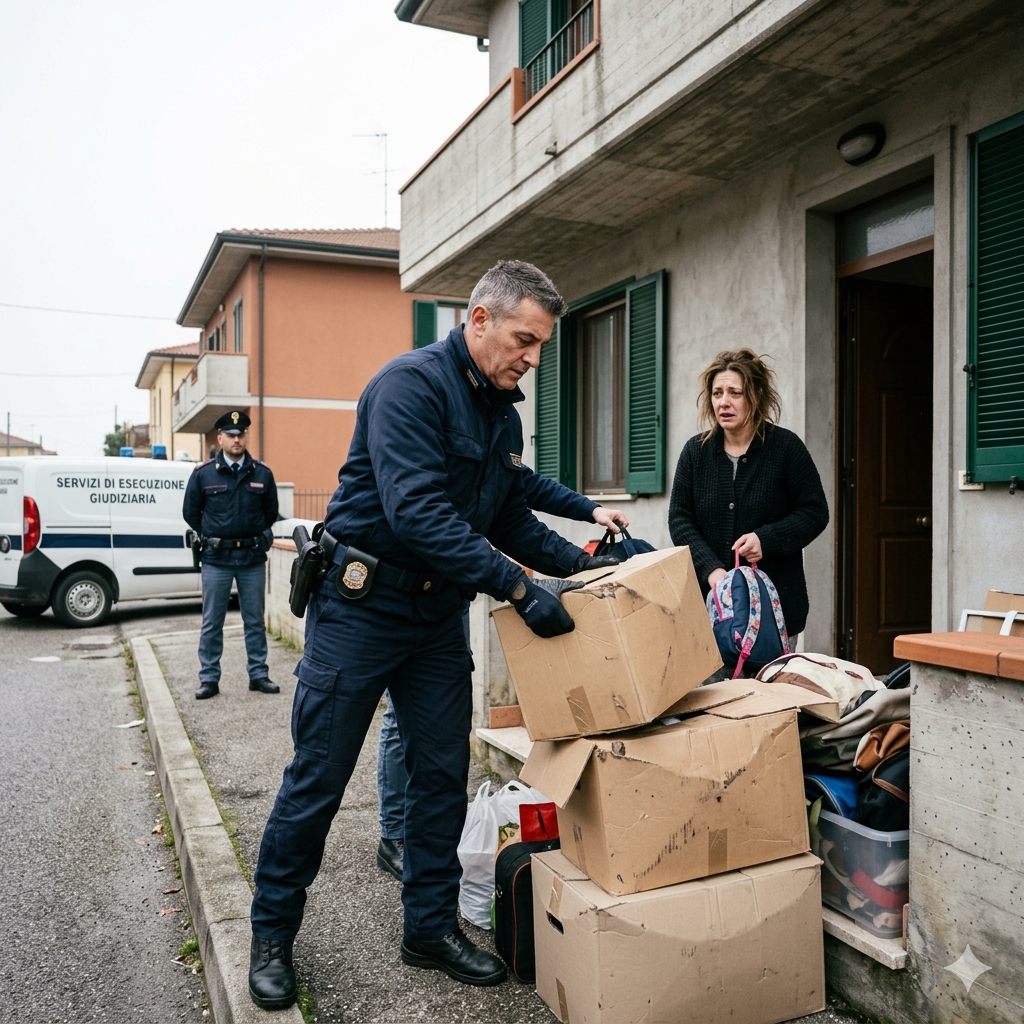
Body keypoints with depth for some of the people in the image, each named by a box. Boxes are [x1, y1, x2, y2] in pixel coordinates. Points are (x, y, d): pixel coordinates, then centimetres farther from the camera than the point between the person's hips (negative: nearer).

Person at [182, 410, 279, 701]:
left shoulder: (262, 473, 3)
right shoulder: (203, 473, -1)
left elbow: (271, 512, 13)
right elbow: (190, 512, 8)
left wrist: (256, 537, 10)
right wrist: (211, 538, 8)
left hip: (253, 558, 1)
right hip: (216, 559, -1)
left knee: (255, 621, 8)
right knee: (212, 623, 5)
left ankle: (258, 674, 18)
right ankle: (209, 679, 14)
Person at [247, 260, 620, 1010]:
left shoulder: (505, 415, 9)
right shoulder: (411, 384, -18)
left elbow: (513, 523, 15)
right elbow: (416, 510, -29)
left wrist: (582, 562, 1)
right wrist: (518, 588, -30)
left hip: (438, 609, 8)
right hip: (361, 603, -7)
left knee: (443, 772, 11)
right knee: (318, 779, 4)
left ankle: (432, 926, 28)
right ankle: (272, 935, 24)